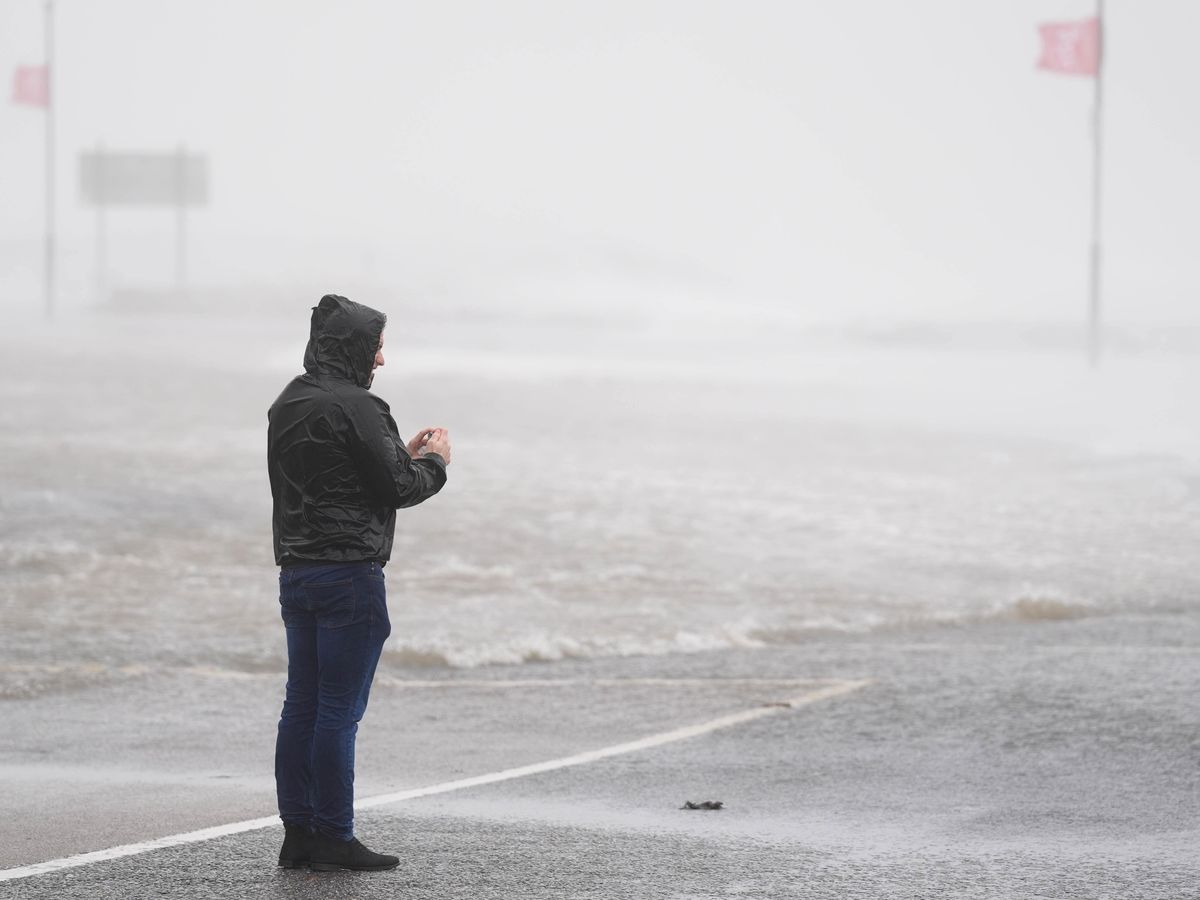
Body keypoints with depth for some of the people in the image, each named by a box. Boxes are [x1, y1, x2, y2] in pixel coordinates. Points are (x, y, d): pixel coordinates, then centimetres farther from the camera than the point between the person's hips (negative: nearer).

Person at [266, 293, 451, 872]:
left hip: (296, 572, 9)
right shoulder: (354, 407, -15)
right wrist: (434, 461, 6)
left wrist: (403, 454, 20)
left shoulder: (287, 405, 13)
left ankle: (298, 833, 13)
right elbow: (398, 488, -13)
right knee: (340, 710, -5)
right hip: (349, 574, -9)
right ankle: (333, 838, -2)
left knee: (301, 705, 10)